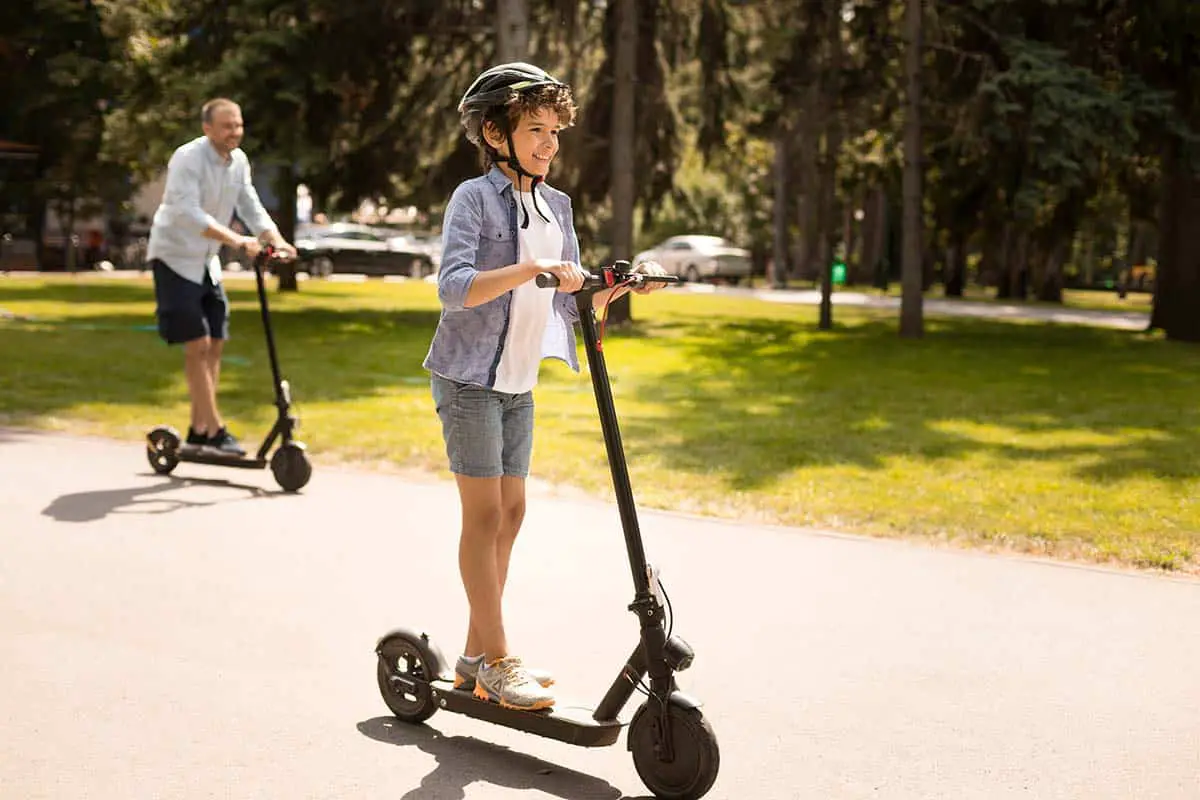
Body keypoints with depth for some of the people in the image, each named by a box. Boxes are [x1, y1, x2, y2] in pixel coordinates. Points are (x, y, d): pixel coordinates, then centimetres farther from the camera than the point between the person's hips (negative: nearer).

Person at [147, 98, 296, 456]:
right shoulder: (187, 159, -21)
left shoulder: (238, 161, 2)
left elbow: (250, 206, 2)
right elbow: (189, 214, -31)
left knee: (214, 344, 6)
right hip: (175, 258, -8)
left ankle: (198, 430, 15)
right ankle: (214, 430, -9)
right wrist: (237, 241, -41)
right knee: (197, 345, -11)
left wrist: (275, 239, -18)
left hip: (206, 260, 8)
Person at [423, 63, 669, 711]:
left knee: (510, 510, 9)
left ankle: (476, 656, 20)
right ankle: (497, 663, 2)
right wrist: (530, 269, -35)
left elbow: (571, 303, 12)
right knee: (484, 513, -5)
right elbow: (453, 287, -25)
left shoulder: (556, 207, 10)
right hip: (470, 378, -7)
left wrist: (624, 286, -4)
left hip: (519, 383, 8)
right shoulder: (475, 197, -11)